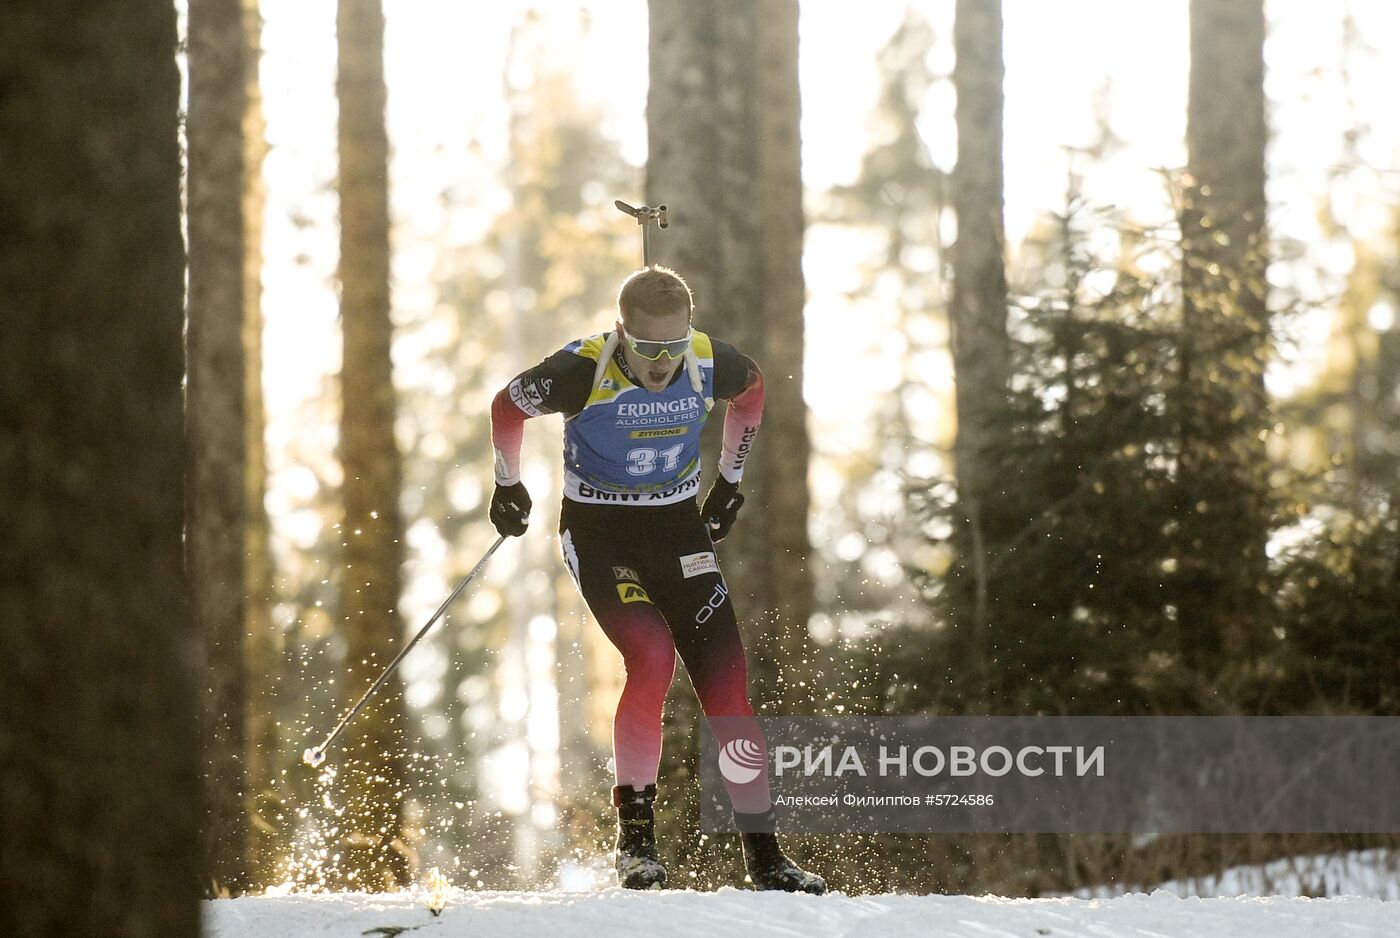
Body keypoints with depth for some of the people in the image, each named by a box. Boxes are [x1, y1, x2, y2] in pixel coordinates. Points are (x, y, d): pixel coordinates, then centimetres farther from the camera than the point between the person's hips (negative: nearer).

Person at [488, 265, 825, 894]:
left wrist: (730, 478, 18)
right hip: (598, 532, -3)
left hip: (679, 529, 3)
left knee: (725, 681, -6)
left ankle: (764, 858, 1)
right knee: (651, 657, -27)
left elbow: (752, 388, 13)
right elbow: (508, 407, -1)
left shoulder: (709, 364, -13)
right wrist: (508, 485, 12)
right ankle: (635, 834, -13)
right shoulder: (583, 371, -22)